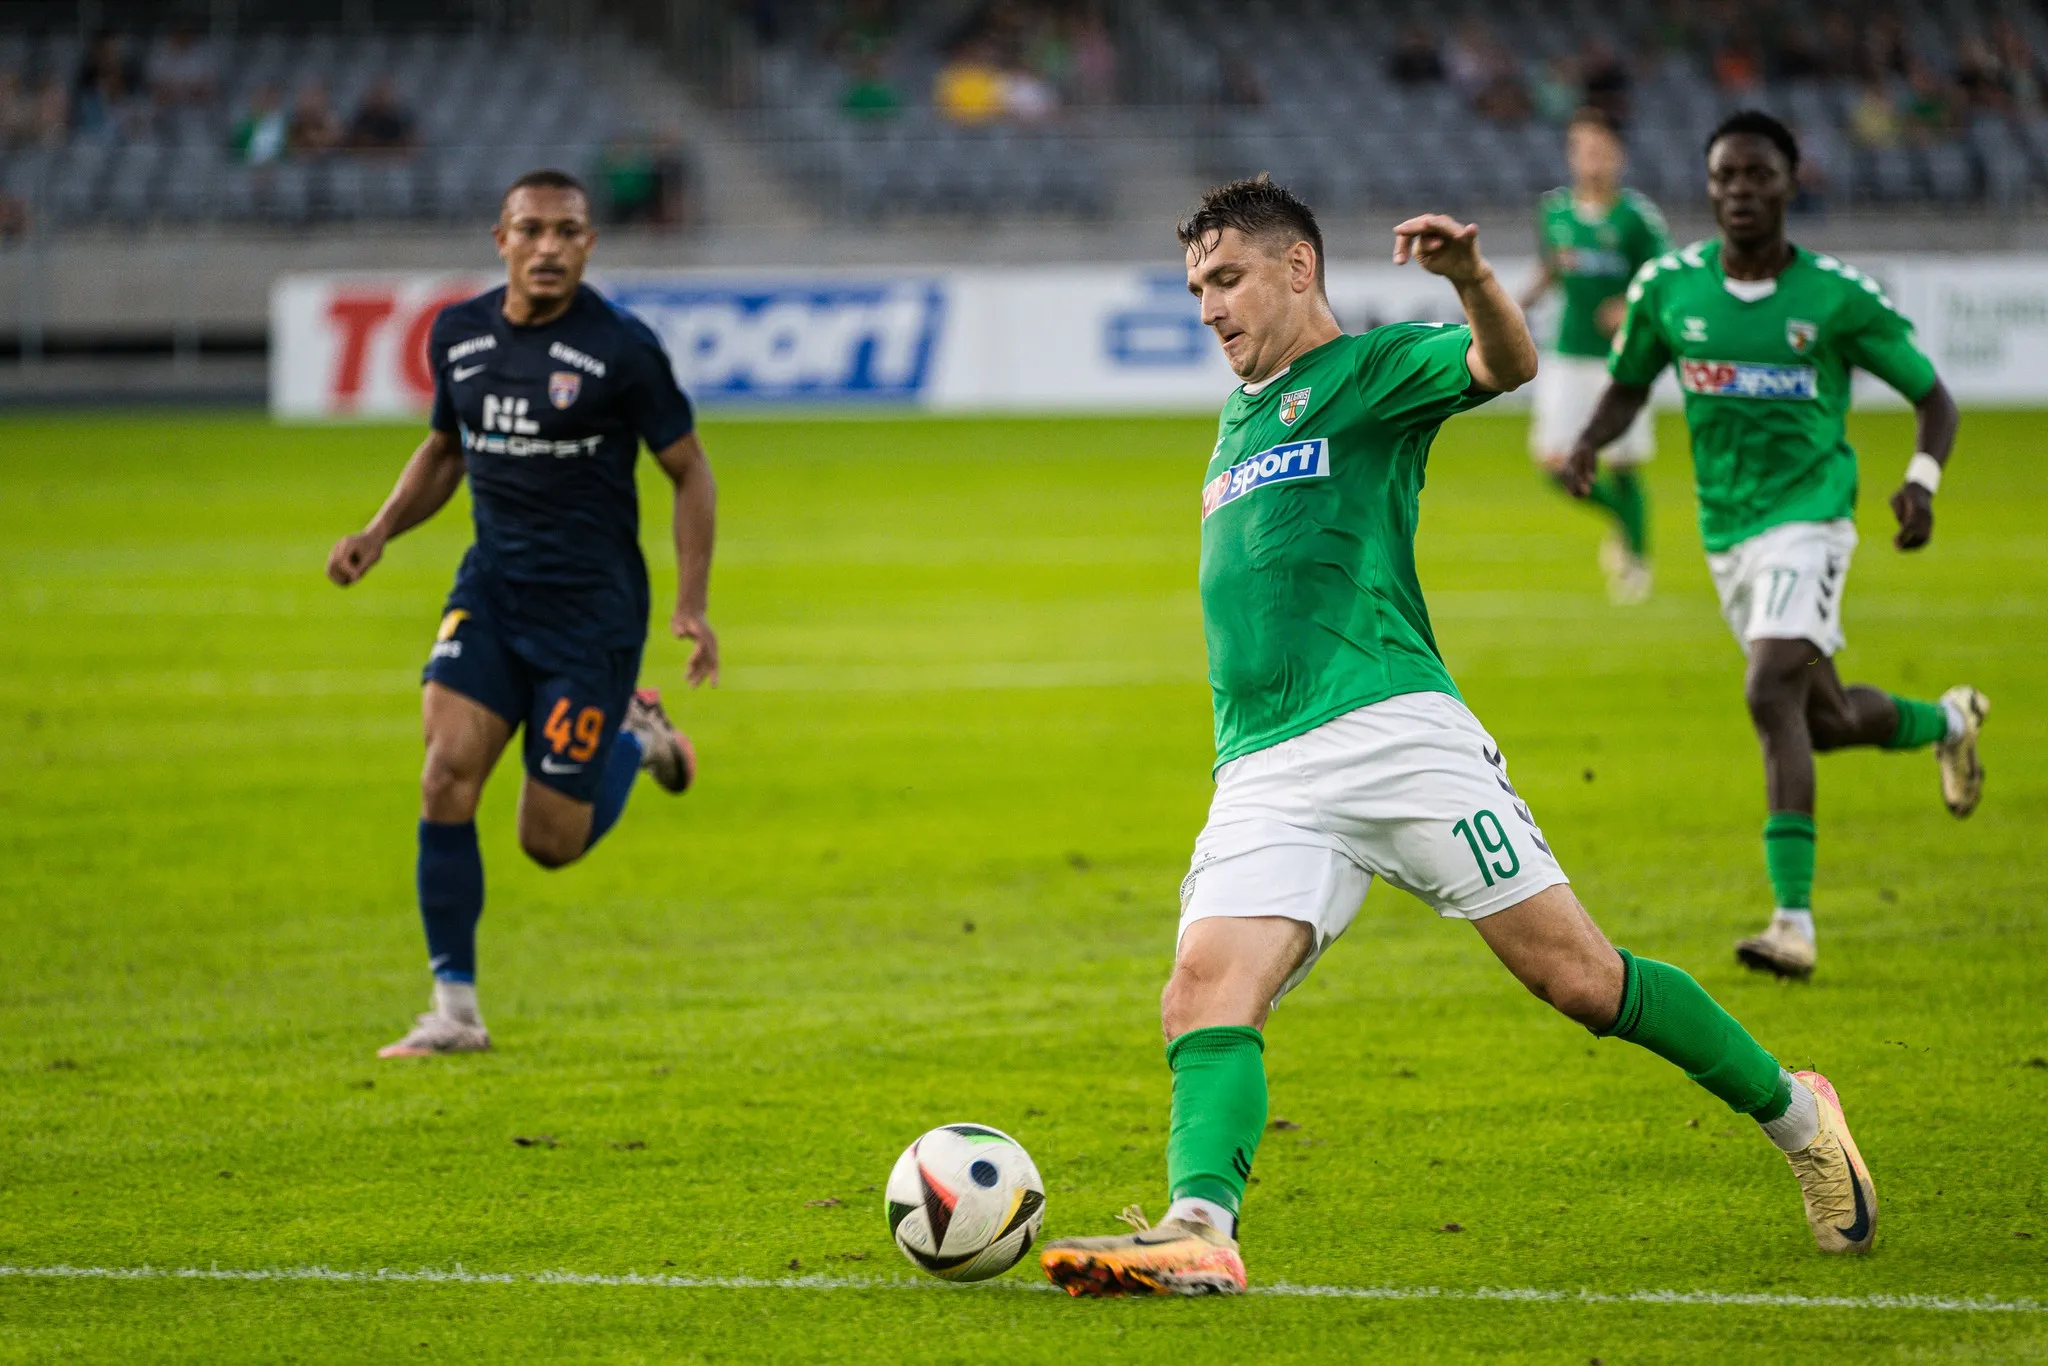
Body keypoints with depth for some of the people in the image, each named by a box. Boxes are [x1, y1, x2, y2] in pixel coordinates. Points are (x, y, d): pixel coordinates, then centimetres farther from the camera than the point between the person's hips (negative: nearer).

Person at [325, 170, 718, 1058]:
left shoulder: (620, 349, -13)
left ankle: (636, 733, 31)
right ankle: (454, 1009, -6)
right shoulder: (458, 334, 2)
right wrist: (378, 534, 4)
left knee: (550, 842, -1)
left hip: (591, 604, -4)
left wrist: (691, 603, -12)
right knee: (448, 774, -16)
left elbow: (688, 469, -3)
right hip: (489, 587, 4)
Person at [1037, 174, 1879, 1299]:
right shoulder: (1238, 421, 27)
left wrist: (1469, 279, -38)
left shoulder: (1366, 367, 4)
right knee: (1204, 992, -18)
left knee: (1575, 973, -6)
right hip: (1262, 774, 6)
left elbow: (1505, 364, -17)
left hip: (1392, 730, -6)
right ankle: (1199, 1231, -34)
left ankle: (1792, 1113, 12)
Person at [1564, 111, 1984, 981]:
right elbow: (1628, 386, 16)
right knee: (1827, 720, 15)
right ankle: (1948, 722, 49)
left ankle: (1794, 922, -26)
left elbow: (1932, 397, 1)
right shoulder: (1668, 287, 1)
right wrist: (1589, 443, -7)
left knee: (1773, 693, -25)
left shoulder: (1837, 297, -8)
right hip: (1726, 532, 5)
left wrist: (1922, 481, -18)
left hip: (1807, 515, -5)